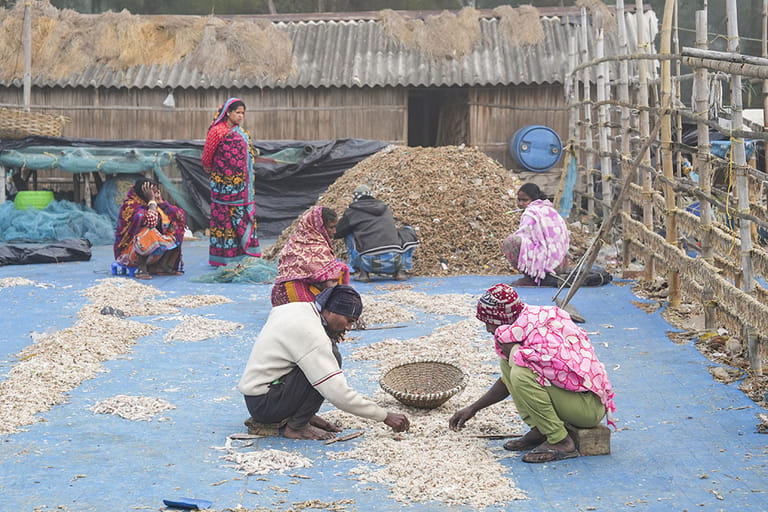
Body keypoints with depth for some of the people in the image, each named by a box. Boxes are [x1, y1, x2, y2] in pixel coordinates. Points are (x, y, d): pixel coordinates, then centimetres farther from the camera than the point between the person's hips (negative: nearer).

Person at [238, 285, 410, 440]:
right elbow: (338, 394, -26)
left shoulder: (295, 307, 4)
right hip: (263, 404, -10)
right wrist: (385, 416, -19)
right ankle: (297, 426, -11)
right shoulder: (312, 335, -22)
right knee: (332, 356, -21)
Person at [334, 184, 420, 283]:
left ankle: (361, 272, 11)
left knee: (349, 236, 24)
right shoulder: (386, 209, 21)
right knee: (408, 231, 30)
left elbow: (337, 233, 19)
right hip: (394, 262, 2)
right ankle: (401, 270, 14)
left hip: (369, 264, -2)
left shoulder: (352, 212, 9)